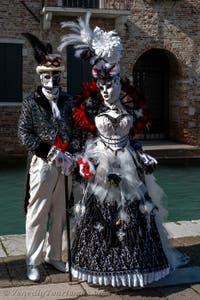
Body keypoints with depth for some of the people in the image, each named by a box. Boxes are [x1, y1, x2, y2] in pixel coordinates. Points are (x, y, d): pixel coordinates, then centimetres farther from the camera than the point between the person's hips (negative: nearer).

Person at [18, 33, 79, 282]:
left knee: (60, 214, 12)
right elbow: (24, 134, -6)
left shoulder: (68, 101, 11)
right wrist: (50, 152, -14)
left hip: (65, 166, 4)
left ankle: (54, 256, 28)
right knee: (37, 214, 1)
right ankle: (32, 263, 13)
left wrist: (69, 154, -6)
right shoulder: (31, 102, 0)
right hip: (42, 164, -4)